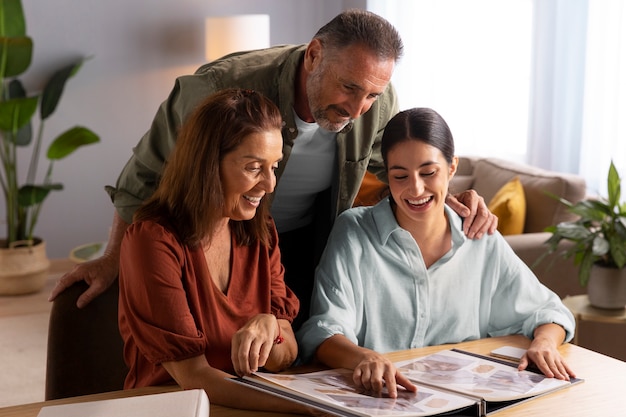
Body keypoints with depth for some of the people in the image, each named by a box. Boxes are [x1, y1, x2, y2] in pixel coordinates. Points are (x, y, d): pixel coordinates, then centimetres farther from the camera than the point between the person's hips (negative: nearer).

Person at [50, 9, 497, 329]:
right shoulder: (219, 89, -34)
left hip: (307, 248, 3)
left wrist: (451, 199, -19)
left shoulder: (378, 102, -20)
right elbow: (147, 174, -19)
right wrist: (112, 260, -13)